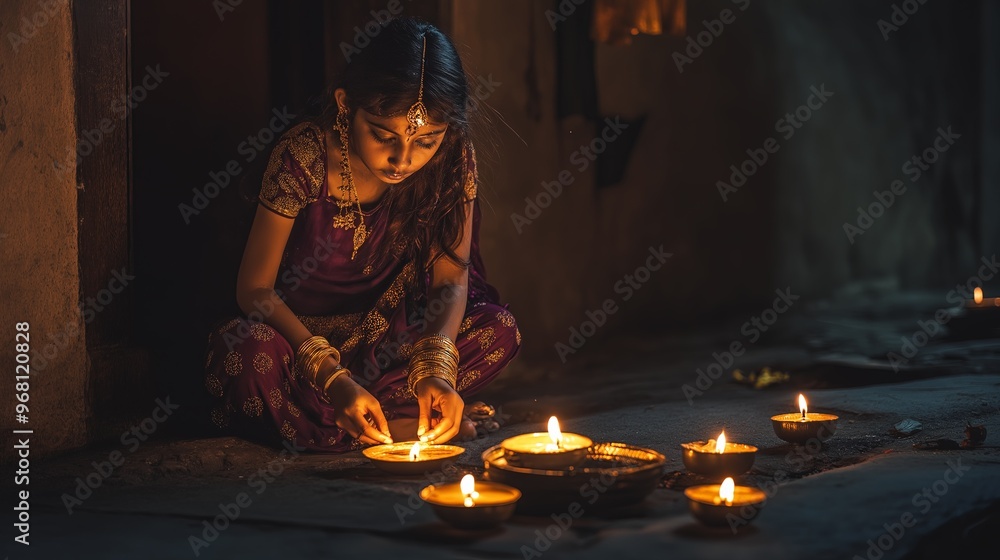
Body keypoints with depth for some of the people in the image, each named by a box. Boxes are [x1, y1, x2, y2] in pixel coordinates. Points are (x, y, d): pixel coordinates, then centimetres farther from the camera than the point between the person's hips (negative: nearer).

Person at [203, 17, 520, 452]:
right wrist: (332, 377, -33)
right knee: (247, 354, -37)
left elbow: (451, 279, -12)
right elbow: (254, 288, -20)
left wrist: (436, 369, -32)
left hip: (391, 339, 4)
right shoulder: (304, 157, -25)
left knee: (498, 331, -20)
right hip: (298, 333, -3)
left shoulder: (452, 159, -16)